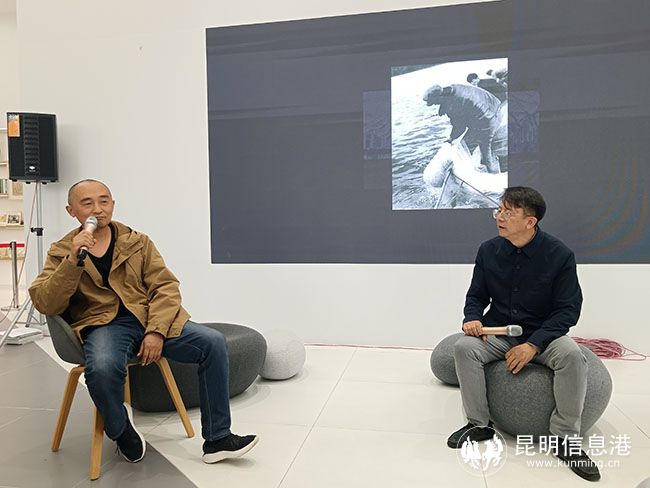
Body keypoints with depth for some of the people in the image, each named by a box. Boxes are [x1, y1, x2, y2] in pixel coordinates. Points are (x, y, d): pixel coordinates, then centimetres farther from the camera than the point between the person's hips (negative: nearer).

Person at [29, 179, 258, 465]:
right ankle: (120, 428, -2)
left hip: (150, 319, 2)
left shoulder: (138, 242, 12)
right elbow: (45, 305, -2)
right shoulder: (60, 253, 11)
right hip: (103, 325, -1)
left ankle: (216, 439, -7)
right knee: (102, 368, -37)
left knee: (213, 342, -20)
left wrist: (156, 331, -14)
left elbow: (166, 286, 2)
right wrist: (73, 260, -16)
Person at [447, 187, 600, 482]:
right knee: (464, 347, -25)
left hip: (543, 334, -2)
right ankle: (479, 424, -7)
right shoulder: (488, 250, -3)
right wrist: (472, 318, -16)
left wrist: (533, 345, -22)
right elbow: (476, 296, 8)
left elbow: (568, 310, -10)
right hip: (498, 331, 2)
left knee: (571, 355, -32)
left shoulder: (559, 255, -11)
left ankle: (566, 438, -11)